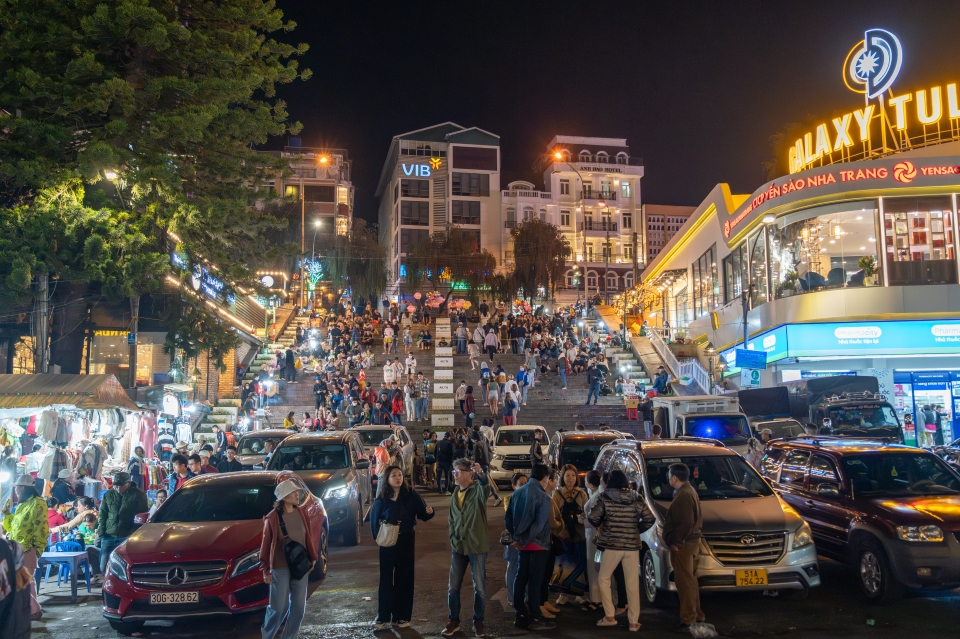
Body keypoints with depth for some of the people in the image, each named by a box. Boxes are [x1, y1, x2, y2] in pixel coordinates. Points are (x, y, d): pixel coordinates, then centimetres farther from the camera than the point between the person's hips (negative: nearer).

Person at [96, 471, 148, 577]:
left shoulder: (138, 495, -1)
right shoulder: (108, 495, 12)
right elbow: (102, 515, 14)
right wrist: (101, 533, 2)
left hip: (127, 537, -4)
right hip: (109, 536, 4)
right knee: (104, 567, 2)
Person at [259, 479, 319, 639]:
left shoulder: (302, 514, 1)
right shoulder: (272, 518, -12)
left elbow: (310, 536, 10)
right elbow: (265, 545, -7)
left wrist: (312, 558, 9)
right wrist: (265, 570, -7)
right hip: (280, 568, -4)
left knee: (299, 607, 8)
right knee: (279, 607, 2)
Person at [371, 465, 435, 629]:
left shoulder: (412, 495, -5)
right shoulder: (381, 499, -6)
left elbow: (422, 514, -4)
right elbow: (374, 520, 3)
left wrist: (429, 512, -25)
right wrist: (378, 537, -5)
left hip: (407, 541, 1)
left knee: (405, 577, 6)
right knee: (386, 578, 5)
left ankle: (401, 616, 16)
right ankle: (383, 616, 14)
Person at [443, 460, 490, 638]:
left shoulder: (478, 489, -10)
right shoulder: (455, 493, 8)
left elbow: (485, 485, -36)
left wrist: (481, 474, -57)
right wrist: (452, 538, 10)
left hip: (477, 546, -5)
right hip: (458, 546, 5)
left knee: (480, 587, 4)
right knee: (453, 587, 8)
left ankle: (478, 622, 19)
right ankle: (453, 621, 22)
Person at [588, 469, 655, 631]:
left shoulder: (605, 498, -5)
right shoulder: (636, 499, 3)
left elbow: (593, 518, -11)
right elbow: (650, 519, -1)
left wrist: (602, 525, 10)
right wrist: (636, 530, 12)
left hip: (612, 545, -2)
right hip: (632, 546, 2)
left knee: (604, 579, 14)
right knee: (633, 583, 8)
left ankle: (610, 616, 10)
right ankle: (633, 622, 10)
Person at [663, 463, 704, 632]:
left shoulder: (683, 495, -20)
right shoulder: (689, 491, 13)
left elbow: (686, 523, -26)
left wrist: (676, 541, -18)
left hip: (682, 545, -11)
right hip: (690, 541, 11)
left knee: (684, 582, -5)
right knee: (690, 581, 17)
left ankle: (688, 619, 0)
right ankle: (696, 615, 26)